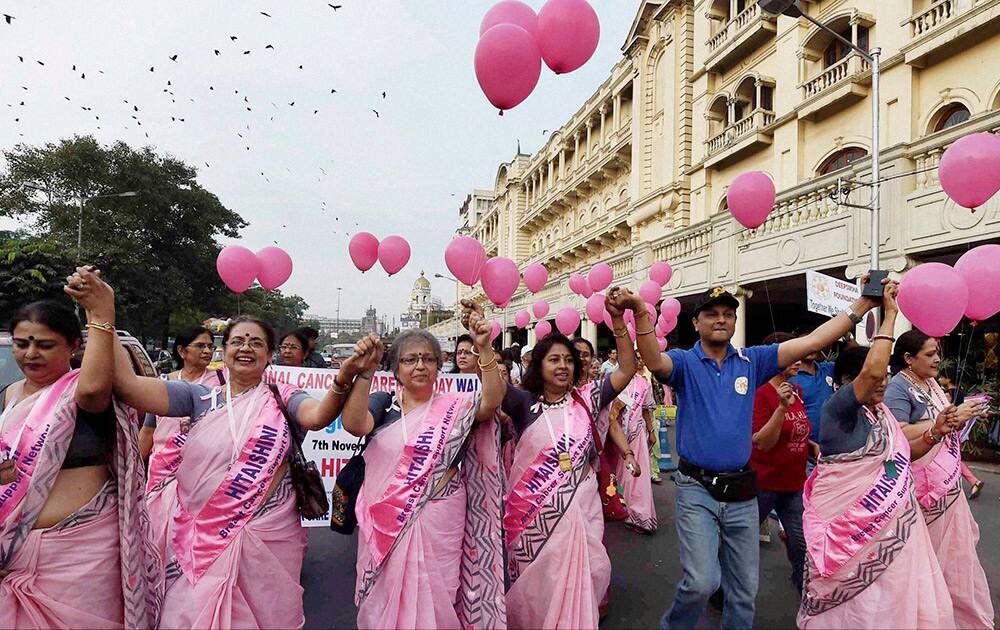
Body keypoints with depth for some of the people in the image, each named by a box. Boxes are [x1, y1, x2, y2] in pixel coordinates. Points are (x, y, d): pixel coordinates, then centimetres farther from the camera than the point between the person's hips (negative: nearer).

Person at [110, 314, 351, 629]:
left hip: (269, 536, -1)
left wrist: (342, 381, -42)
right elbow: (129, 385, -8)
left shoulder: (283, 398, -1)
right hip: (202, 538, 1)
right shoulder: (200, 397, 3)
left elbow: (317, 416, -22)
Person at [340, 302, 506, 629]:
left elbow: (492, 401, -17)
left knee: (435, 602, 8)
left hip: (439, 526, -1)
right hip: (385, 526, 1)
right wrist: (364, 371, -30)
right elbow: (354, 424, -16)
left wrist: (484, 348, -31)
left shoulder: (455, 407, 1)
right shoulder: (383, 403, 3)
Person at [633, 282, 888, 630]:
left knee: (745, 588, 14)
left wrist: (863, 304, -3)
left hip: (742, 491, 4)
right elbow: (654, 362, -28)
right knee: (702, 581, -12)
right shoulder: (685, 362, -5)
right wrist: (641, 314, -45)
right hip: (697, 489, -4)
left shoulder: (752, 361, 5)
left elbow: (811, 341, 1)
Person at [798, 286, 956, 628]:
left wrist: (935, 433, 5)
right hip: (852, 528, -8)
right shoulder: (837, 408, -16)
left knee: (892, 601, 14)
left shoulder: (881, 412, 12)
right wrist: (890, 314, -25)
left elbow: (901, 454, 23)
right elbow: (872, 371, -33)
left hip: (890, 524, 8)